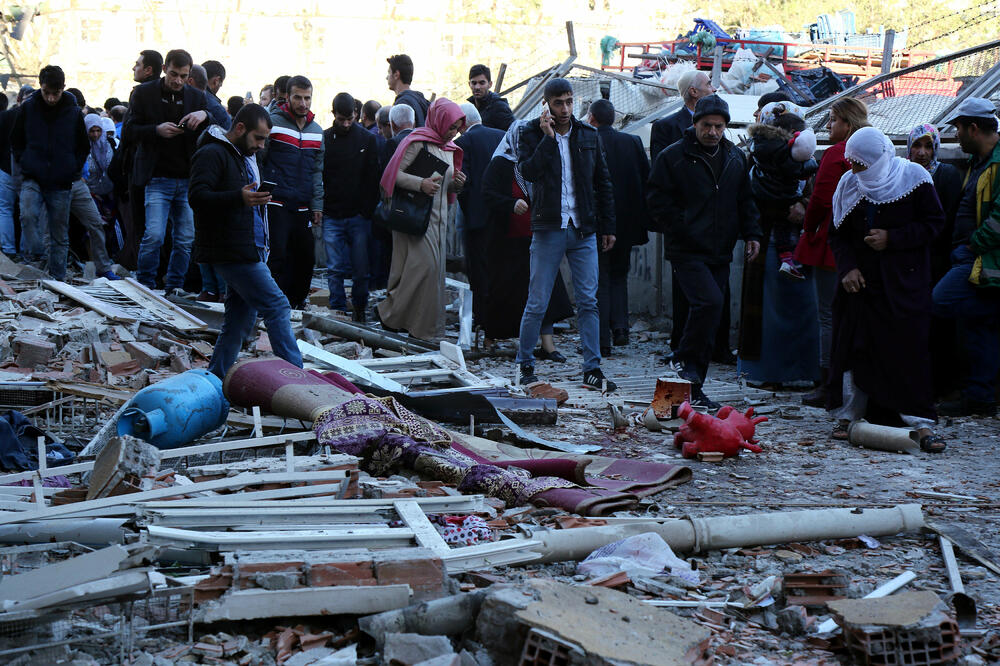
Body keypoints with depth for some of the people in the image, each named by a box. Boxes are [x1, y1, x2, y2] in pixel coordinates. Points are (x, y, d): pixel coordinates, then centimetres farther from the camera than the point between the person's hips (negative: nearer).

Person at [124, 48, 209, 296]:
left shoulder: (196, 97, 10)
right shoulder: (144, 93, 3)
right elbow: (129, 131, 1)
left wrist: (205, 115, -15)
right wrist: (157, 130, -16)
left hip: (188, 179, 3)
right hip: (158, 179, -3)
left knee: (185, 239, 4)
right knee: (154, 235, -13)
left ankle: (174, 285, 17)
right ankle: (145, 284, 3)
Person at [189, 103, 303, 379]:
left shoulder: (246, 157, 22)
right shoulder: (212, 154, -10)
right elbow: (197, 196, -23)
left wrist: (257, 199, 16)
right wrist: (240, 198, -34)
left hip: (248, 251, 10)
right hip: (230, 252, -10)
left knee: (241, 318, 11)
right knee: (277, 307, -11)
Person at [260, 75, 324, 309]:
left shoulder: (317, 131, 14)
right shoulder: (272, 122, -2)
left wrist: (317, 205, 11)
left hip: (302, 207, 5)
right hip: (276, 204, -5)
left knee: (305, 257, 6)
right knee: (277, 255, -10)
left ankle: (297, 301, 19)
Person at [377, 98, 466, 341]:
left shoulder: (449, 148, 18)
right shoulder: (418, 142, -7)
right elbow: (395, 173, -13)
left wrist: (457, 184, 3)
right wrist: (420, 184, -26)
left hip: (438, 217, 8)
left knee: (435, 268, 5)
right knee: (424, 264, -15)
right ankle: (391, 313, -4)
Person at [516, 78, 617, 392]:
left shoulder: (588, 136, 10)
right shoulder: (531, 134, 1)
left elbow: (603, 184, 14)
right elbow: (529, 171, -17)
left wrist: (607, 227, 11)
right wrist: (547, 137, -20)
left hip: (584, 229, 3)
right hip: (548, 228, -3)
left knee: (588, 301, 1)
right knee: (537, 303, 0)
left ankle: (592, 369, 4)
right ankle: (525, 364, 14)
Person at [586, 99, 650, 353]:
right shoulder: (633, 142, 2)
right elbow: (646, 181, 5)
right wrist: (642, 217, 11)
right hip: (626, 224, 4)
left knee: (599, 282, 2)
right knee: (619, 277, 20)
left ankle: (602, 340, 1)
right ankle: (620, 328, 10)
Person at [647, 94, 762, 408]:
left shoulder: (735, 158, 13)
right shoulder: (673, 157, -5)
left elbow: (745, 201, 21)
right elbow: (658, 200, -6)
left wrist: (751, 233, 8)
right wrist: (683, 231, -12)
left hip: (720, 253, 6)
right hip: (687, 252, -6)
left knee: (710, 312, 6)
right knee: (710, 302, -25)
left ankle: (693, 388, 13)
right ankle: (686, 360, -4)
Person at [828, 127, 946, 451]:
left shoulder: (914, 178, -7)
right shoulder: (849, 184, 2)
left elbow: (934, 223, -5)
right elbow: (839, 234, 8)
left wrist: (892, 239, -15)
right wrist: (847, 268, -8)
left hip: (904, 281, -3)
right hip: (861, 279, 3)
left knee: (910, 347, -7)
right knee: (853, 346, 1)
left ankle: (922, 423, -5)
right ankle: (848, 415, 12)